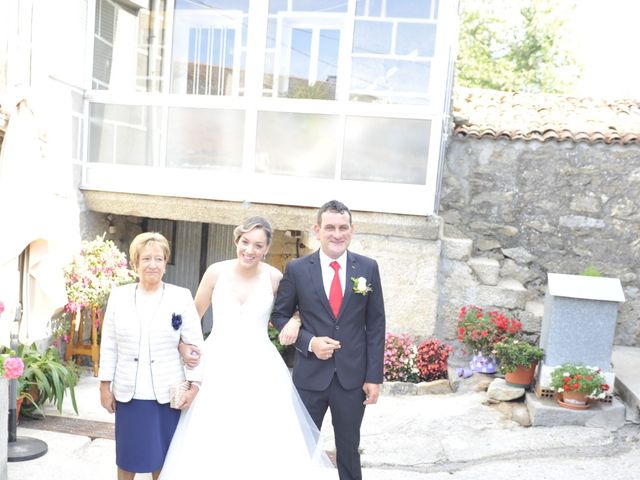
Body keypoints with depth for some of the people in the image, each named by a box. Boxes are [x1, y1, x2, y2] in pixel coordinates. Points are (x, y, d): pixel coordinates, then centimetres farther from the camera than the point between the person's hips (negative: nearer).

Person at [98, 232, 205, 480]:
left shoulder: (182, 297, -3)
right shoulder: (118, 296, 2)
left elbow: (194, 343, -3)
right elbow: (108, 345, 5)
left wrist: (193, 385, -7)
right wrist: (105, 385, 4)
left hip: (167, 392, -1)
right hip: (128, 392, 2)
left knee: (161, 455, 10)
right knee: (127, 455, 12)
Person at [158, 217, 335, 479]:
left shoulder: (274, 277, -4)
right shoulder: (216, 272, -2)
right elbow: (193, 315, 9)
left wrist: (294, 321, -9)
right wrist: (183, 345, -6)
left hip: (259, 366, 0)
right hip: (218, 363, 1)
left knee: (265, 442, -3)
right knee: (211, 442, 3)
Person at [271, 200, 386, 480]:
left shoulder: (368, 268, -1)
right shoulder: (297, 269, -5)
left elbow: (375, 325, 1)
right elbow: (279, 315, 3)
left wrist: (374, 376, -2)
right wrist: (309, 342, -13)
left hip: (353, 376, 1)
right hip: (310, 376, -1)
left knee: (349, 449, 15)